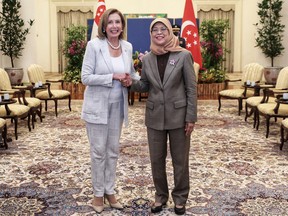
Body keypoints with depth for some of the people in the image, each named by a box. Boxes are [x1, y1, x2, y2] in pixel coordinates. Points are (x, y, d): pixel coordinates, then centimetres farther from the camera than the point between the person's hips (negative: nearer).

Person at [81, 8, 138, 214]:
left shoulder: (127, 46, 2)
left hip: (118, 105, 5)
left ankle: (110, 191, 28)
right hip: (98, 105, -5)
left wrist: (129, 80, -8)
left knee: (113, 150, 13)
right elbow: (86, 77, -15)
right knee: (99, 151, 4)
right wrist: (113, 77, -22)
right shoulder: (94, 45, -12)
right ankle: (98, 193, 20)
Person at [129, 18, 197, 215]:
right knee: (156, 159, 11)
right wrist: (132, 83, -10)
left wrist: (191, 117, -9)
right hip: (155, 116, 3)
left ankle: (180, 197, 28)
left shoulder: (184, 55, -8)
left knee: (180, 159, 9)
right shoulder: (147, 59, 3)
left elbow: (192, 88, -7)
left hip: (178, 115, -3)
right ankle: (161, 195, 31)